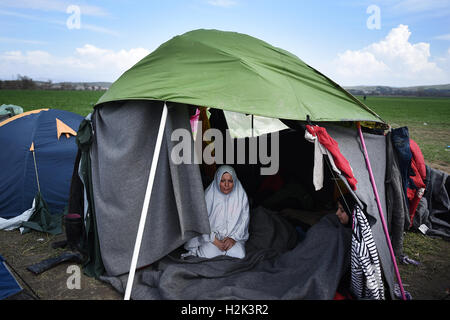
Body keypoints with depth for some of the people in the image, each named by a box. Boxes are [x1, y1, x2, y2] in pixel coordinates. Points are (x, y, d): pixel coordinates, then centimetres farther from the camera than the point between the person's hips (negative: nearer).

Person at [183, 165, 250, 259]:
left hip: (234, 234, 1)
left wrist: (233, 238, -13)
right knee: (208, 253, -25)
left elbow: (244, 220, -2)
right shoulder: (209, 194, -11)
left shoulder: (241, 195, -7)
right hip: (212, 234, -1)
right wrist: (214, 240, -17)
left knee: (240, 254, -23)